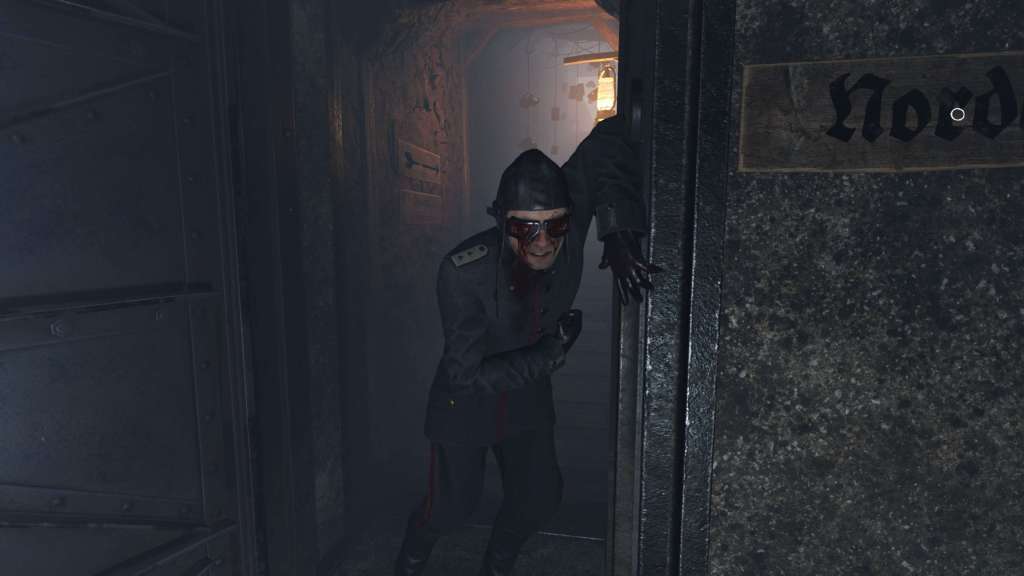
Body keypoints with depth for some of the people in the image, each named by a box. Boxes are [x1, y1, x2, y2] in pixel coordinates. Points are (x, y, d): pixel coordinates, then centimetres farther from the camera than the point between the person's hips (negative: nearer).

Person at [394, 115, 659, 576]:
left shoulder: (569, 221, -27)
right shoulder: (463, 273, -35)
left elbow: (608, 139, -21)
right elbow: (466, 374, -28)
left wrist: (619, 232, -31)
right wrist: (551, 353, -28)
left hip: (528, 395, 4)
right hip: (465, 400, -4)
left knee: (539, 496, 13)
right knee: (452, 505, 8)